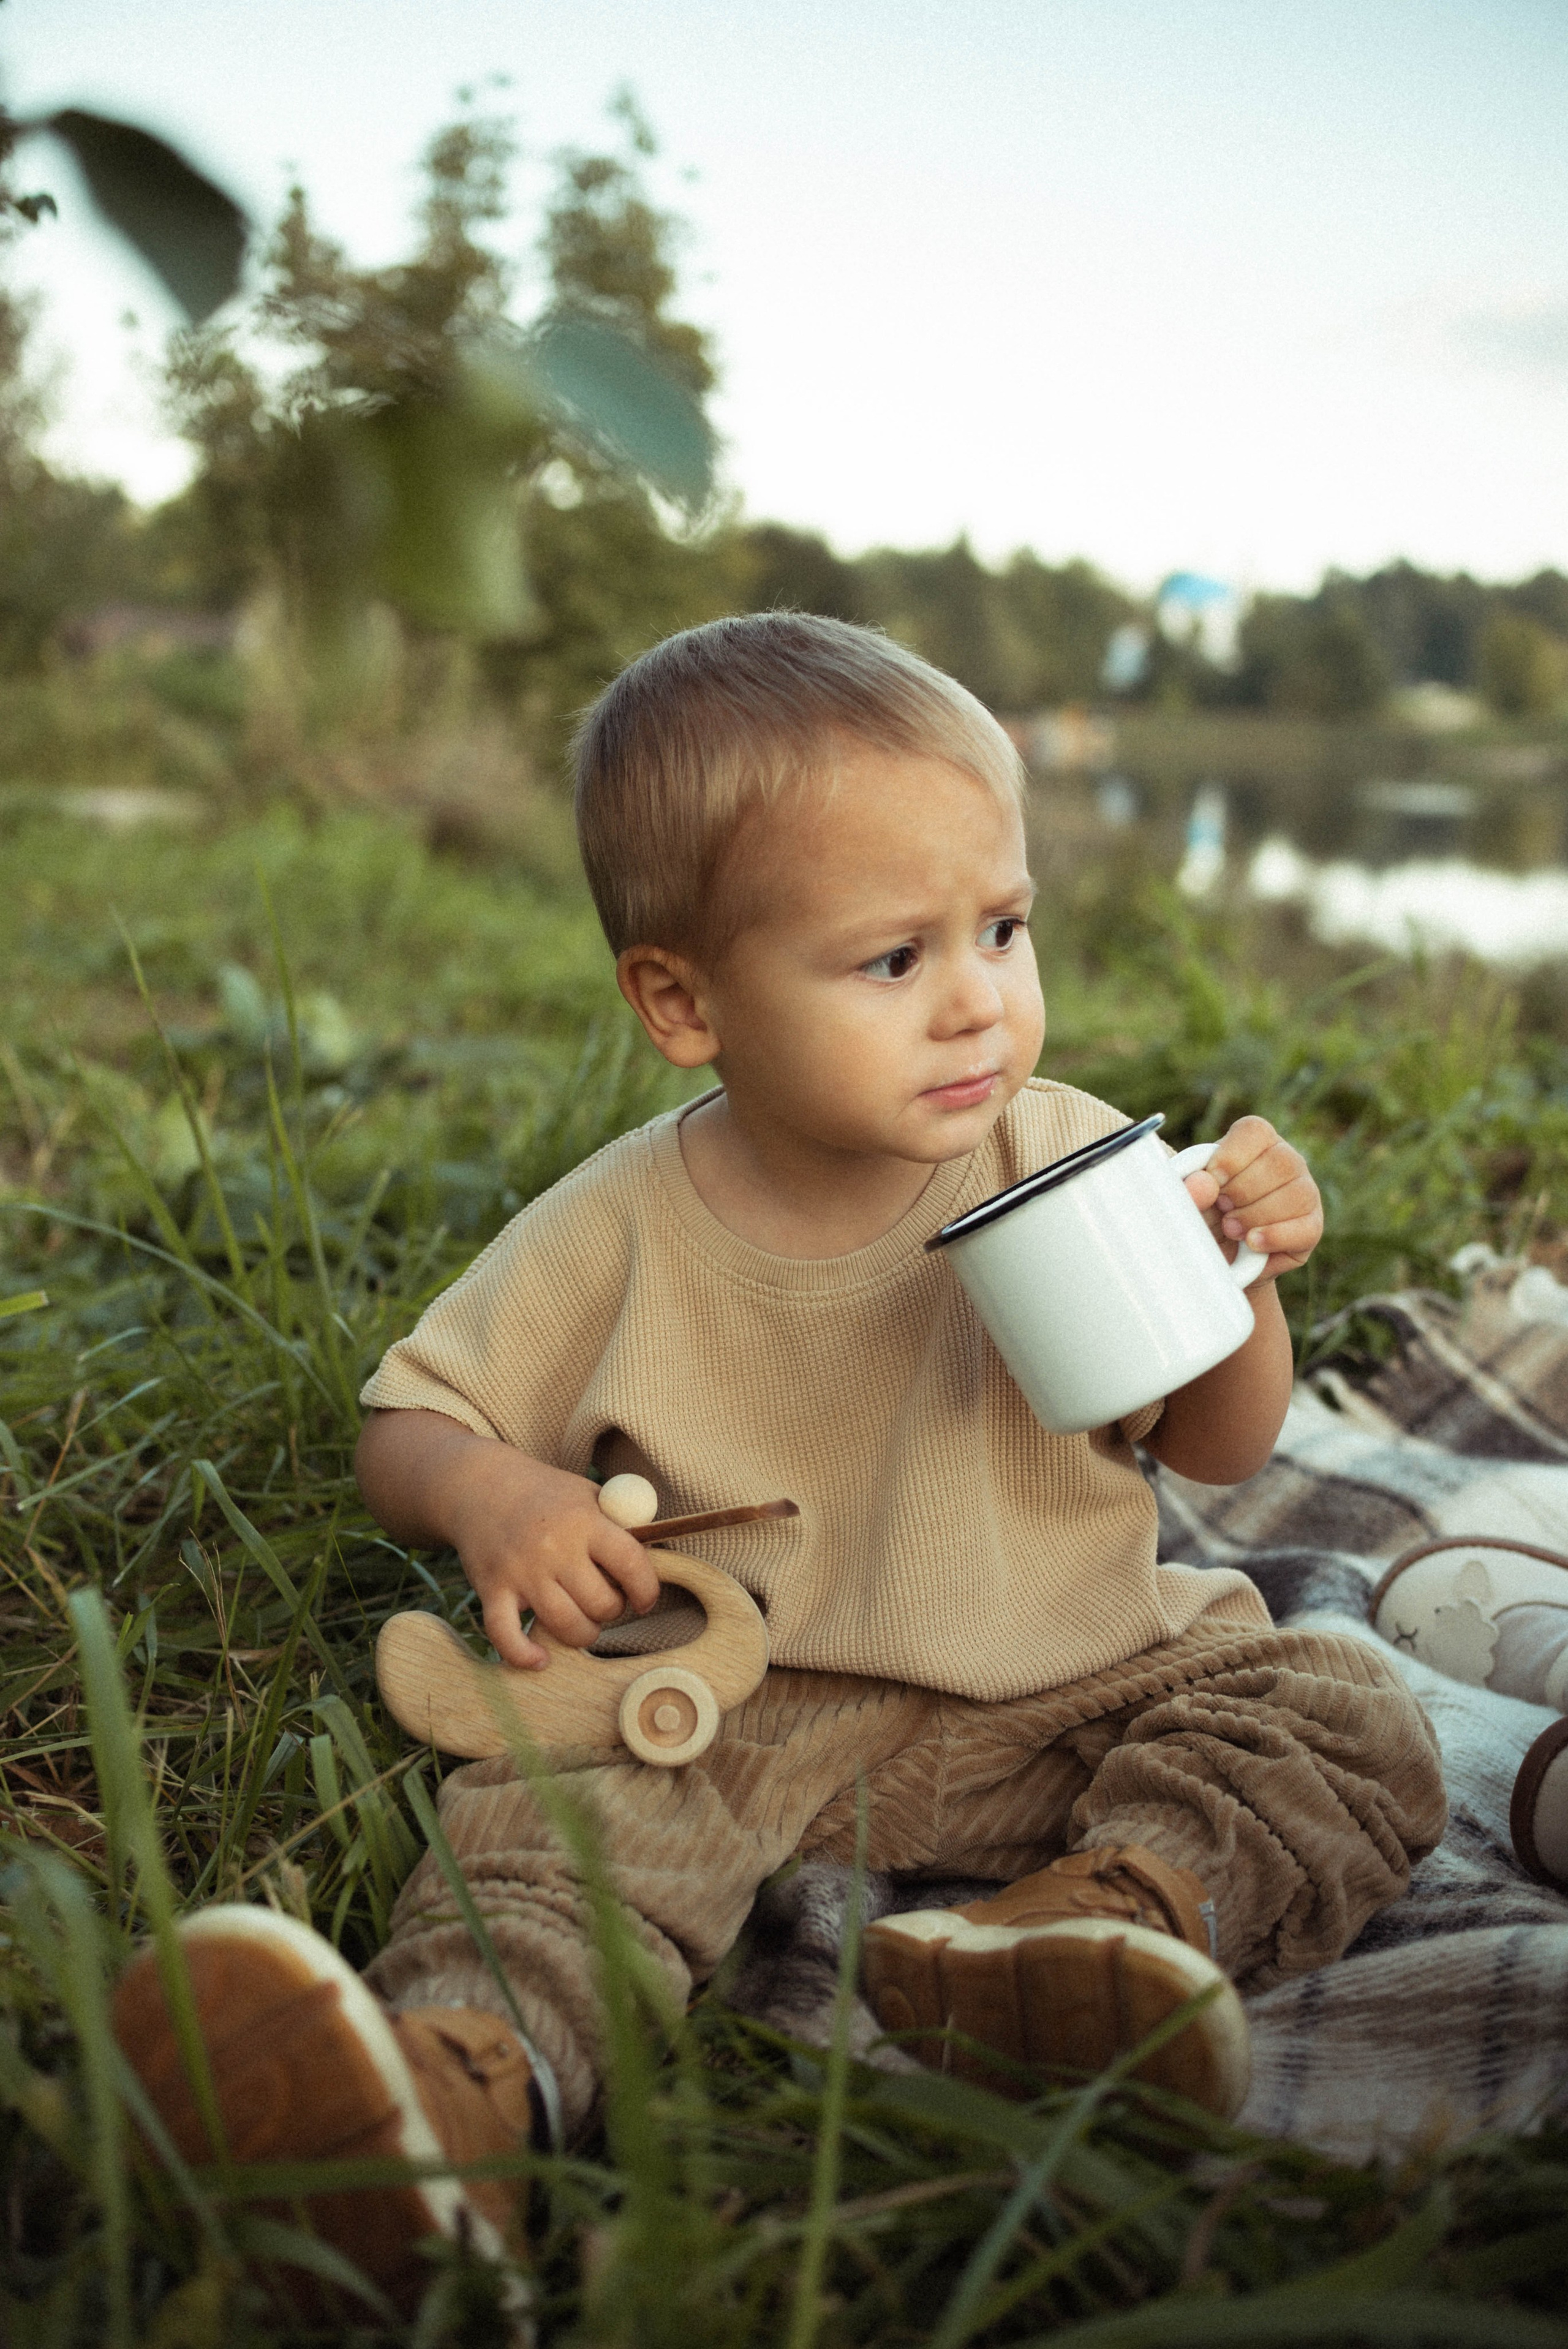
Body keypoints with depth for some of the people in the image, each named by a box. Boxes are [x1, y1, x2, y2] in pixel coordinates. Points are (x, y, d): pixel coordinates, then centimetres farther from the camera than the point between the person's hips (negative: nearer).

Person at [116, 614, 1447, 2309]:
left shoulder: (1069, 1163, -7)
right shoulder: (619, 1234, -10)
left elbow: (1220, 1451, 2)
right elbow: (408, 1425, 1)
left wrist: (1240, 1283, -19)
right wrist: (486, 1492, -23)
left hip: (1072, 1686, 2)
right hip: (740, 1704, -1)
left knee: (1349, 1725, -18)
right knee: (557, 1800, -28)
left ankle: (1104, 1910, -38)